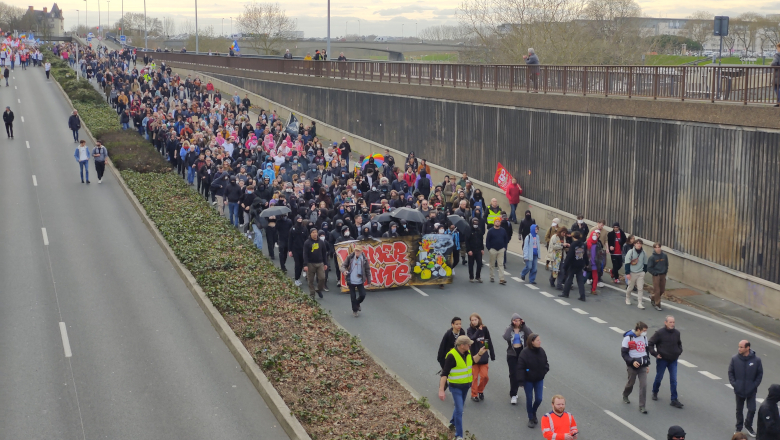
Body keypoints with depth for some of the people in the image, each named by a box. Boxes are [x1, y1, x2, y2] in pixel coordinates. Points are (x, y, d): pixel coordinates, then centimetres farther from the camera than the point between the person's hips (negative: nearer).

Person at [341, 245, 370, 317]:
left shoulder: (364, 259, -6)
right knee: (353, 297, 5)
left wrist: (369, 280, 5)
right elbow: (343, 265, -1)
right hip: (351, 281, 0)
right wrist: (344, 270, -25)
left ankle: (357, 304, 32)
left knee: (362, 295, 0)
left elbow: (367, 270, 2)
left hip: (360, 281, 0)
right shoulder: (350, 257, -7)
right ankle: (355, 310, 24)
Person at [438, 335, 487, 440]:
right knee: (459, 410, -9)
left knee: (459, 407, 23)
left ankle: (453, 422, 49)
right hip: (456, 387, -7)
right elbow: (444, 374, -25)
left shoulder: (467, 352, -5)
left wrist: (480, 354, 0)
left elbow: (472, 361, 18)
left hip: (466, 385, 7)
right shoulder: (452, 356, -26)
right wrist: (441, 390, -29)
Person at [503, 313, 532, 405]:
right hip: (512, 354, -1)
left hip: (522, 353, 1)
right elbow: (506, 337, -23)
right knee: (513, 374, -7)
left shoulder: (524, 329, 0)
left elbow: (530, 335, -21)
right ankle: (513, 395, -3)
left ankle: (513, 392, 29)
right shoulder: (509, 329, -1)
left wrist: (524, 325, -18)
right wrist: (511, 326, -17)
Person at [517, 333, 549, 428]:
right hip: (528, 380, -4)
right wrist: (521, 380, -20)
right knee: (529, 399, 6)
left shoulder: (541, 351, -6)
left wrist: (545, 371, -7)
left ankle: (533, 413, 33)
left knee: (539, 399, 3)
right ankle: (531, 418, 21)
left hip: (539, 379, 4)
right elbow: (520, 367, -19)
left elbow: (545, 363, 10)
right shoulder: (525, 352, -21)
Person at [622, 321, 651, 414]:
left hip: (643, 366, 4)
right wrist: (632, 361, -23)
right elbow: (624, 352, -11)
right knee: (631, 383, 12)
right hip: (632, 365, -4)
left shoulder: (644, 337, 6)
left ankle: (642, 406, 0)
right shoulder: (628, 338, -13)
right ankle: (625, 396, 44)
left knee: (644, 385, -5)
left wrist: (648, 364, 14)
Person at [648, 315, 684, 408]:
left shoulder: (677, 333, 1)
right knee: (659, 378, 12)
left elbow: (679, 343, 22)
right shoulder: (659, 333, -14)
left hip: (673, 360, 3)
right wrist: (655, 354, -14)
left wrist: (679, 352, 8)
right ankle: (655, 393, 38)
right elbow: (650, 344, -9)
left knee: (673, 381, 0)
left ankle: (674, 400, 3)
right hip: (662, 360, -3)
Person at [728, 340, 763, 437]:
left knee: (752, 410, -1)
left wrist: (755, 385, -8)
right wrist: (734, 384, -8)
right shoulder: (735, 359, -9)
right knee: (739, 410, 14)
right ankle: (739, 428, 30)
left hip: (751, 391, -1)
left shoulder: (756, 360, -12)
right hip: (739, 390, 1)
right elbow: (730, 372, 1)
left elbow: (760, 374, -1)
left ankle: (748, 425, 26)